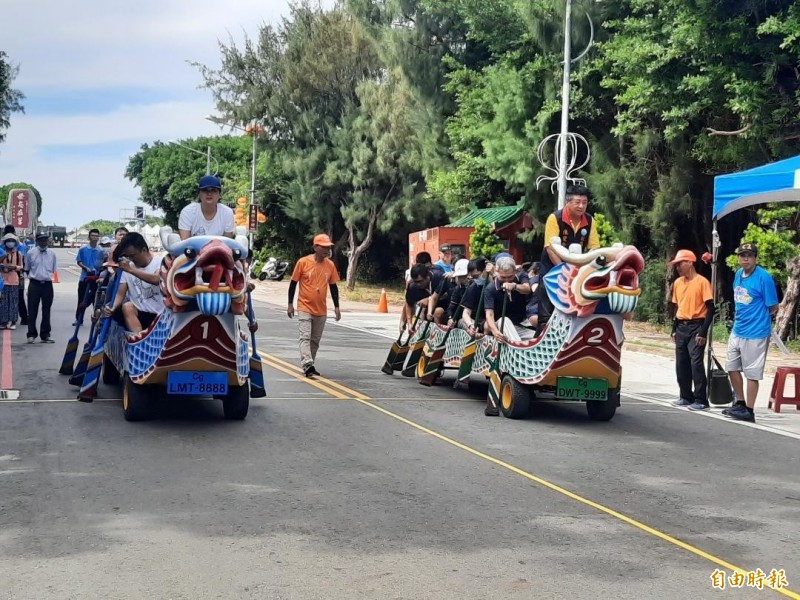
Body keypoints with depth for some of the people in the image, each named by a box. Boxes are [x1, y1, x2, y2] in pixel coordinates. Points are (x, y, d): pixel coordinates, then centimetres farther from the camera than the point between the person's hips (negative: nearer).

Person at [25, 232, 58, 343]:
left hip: (47, 284, 2)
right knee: (32, 311, 1)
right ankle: (31, 335, 10)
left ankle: (45, 335, 16)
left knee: (46, 311, 8)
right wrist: (34, 276, 5)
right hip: (34, 284, -2)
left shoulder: (52, 254, 4)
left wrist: (48, 277, 4)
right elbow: (27, 269, 9)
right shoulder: (31, 253, -2)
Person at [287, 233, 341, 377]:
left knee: (315, 340, 11)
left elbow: (333, 286, 10)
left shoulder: (330, 265, 2)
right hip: (304, 307, -4)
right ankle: (307, 365, -22)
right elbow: (293, 283, -2)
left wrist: (336, 307, 7)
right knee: (305, 337, -13)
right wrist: (290, 304, -2)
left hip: (321, 310, 4)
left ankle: (310, 365, 21)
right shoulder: (303, 262, -9)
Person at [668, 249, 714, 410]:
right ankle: (686, 396, 18)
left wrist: (703, 331, -17)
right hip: (681, 327, 7)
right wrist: (674, 329, 13)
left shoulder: (702, 282, -9)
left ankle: (701, 399, -8)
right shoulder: (677, 283, 11)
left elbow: (710, 308, -11)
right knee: (681, 363, 7)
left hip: (696, 326, -7)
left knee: (696, 362, -12)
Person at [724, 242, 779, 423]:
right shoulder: (738, 274, 6)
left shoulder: (764, 277, -17)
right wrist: (739, 317, 11)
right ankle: (740, 403, 34)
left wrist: (758, 317, 2)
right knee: (732, 368, 18)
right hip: (737, 331, 8)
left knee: (752, 374, 1)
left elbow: (773, 308, -10)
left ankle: (749, 410, 11)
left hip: (755, 333, -8)